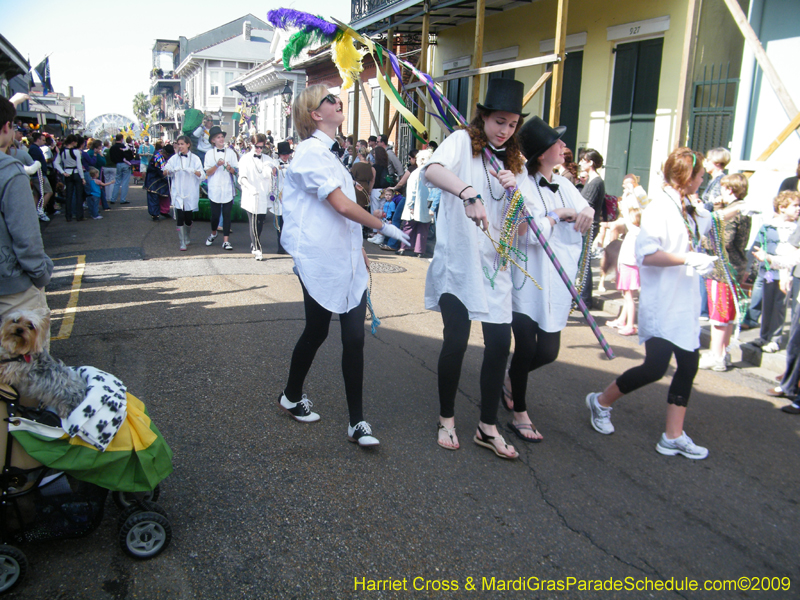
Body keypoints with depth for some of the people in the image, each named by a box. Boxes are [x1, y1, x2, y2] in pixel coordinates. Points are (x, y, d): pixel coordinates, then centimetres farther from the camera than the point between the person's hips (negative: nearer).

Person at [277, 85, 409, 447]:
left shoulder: (328, 154, 18)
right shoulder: (310, 153, -11)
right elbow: (342, 205, -19)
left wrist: (361, 250, 22)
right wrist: (384, 227, -10)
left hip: (346, 261, 8)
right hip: (320, 261, -7)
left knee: (354, 337, 1)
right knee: (317, 332, 8)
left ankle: (357, 422, 6)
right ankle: (292, 397, 34)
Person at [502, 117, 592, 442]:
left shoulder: (564, 184, 8)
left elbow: (585, 210, 19)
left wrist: (586, 212, -4)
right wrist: (559, 215, -12)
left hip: (556, 284, 6)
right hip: (528, 281, -6)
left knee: (548, 351, 7)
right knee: (526, 347, 1)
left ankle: (513, 377, 38)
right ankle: (519, 413, 19)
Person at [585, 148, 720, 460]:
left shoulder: (689, 210, 13)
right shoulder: (660, 206, -14)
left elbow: (708, 224, 36)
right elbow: (646, 254, -25)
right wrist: (689, 259, -27)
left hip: (685, 302, 9)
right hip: (661, 302, -9)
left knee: (689, 364, 7)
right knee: (656, 367, -11)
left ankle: (674, 436, 14)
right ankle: (601, 402, 12)